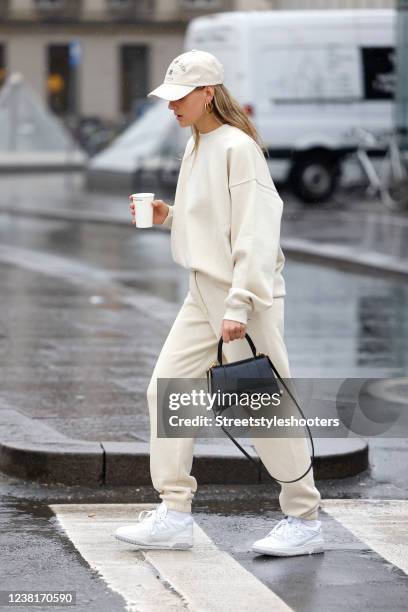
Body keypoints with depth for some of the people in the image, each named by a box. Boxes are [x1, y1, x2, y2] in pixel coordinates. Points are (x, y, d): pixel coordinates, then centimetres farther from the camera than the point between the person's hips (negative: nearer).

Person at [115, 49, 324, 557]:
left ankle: (304, 520, 9)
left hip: (246, 293, -9)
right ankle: (174, 516, 5)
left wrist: (238, 306, -25)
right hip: (204, 294, 9)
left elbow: (255, 232, -20)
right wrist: (168, 216, 6)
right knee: (166, 388, 2)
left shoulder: (238, 147, -15)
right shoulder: (195, 146, 13)